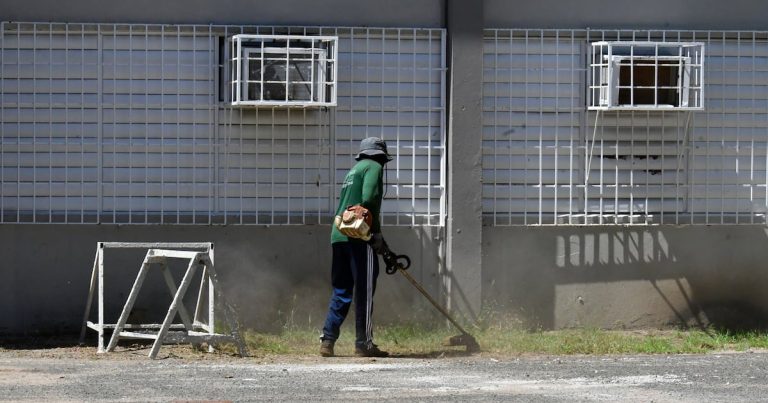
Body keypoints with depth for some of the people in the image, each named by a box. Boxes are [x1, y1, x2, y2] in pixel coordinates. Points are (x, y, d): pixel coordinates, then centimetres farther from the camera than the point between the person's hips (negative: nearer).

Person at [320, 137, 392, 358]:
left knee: (341, 291, 11)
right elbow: (368, 200, -16)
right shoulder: (373, 167, 1)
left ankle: (327, 340, 5)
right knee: (364, 291, -4)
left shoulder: (353, 171, 26)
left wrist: (377, 237, 26)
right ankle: (364, 344, -3)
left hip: (339, 236, 8)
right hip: (359, 237, -8)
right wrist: (377, 233, -8)